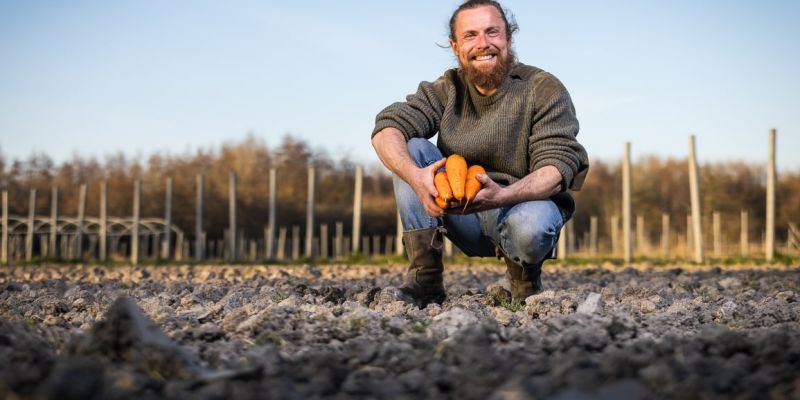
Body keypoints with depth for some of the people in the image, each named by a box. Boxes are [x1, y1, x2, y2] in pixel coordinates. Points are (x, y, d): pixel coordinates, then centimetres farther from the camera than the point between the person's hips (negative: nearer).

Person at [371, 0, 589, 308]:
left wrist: (502, 195, -40)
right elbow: (387, 127, -14)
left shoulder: (544, 90, -9)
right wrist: (417, 177, -37)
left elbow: (558, 167, -19)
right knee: (411, 148, -17)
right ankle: (425, 280, -18)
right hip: (460, 215, 4)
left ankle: (525, 277, 0)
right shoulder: (445, 91, 1)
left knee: (530, 227, -39)